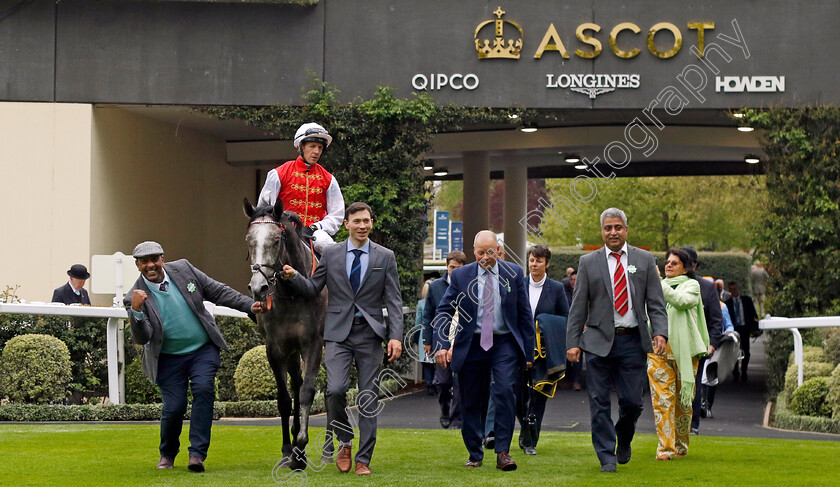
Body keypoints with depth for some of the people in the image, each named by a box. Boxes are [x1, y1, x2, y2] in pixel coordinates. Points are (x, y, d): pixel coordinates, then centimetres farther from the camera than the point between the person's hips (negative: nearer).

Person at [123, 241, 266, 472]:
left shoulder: (183, 269, -4)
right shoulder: (136, 297, -10)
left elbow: (218, 292, 5)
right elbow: (142, 338, -20)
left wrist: (250, 305, 1)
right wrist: (136, 311, -37)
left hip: (203, 350, 1)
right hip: (169, 359, -1)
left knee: (203, 390, -20)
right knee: (174, 406, -8)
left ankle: (197, 453, -20)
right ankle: (167, 455, 19)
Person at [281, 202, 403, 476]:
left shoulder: (385, 257, 5)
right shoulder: (330, 254, 7)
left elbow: (394, 301, 2)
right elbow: (313, 290, 11)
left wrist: (396, 336, -9)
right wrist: (294, 277, -9)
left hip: (370, 333, 0)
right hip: (338, 333, 0)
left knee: (368, 397, 1)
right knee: (335, 389, -17)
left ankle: (363, 459, 9)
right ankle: (345, 442, 7)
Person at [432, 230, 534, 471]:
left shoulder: (514, 273, 2)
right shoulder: (460, 275, 1)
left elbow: (524, 313, 6)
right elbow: (443, 311, 2)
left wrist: (528, 351, 4)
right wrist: (441, 345, -10)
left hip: (504, 344, -1)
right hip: (471, 344, 1)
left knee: (504, 392, -19)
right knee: (471, 402, 5)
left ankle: (503, 452, -15)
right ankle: (475, 455, 19)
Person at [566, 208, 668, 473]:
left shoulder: (645, 260, 8)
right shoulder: (588, 262, 6)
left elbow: (656, 303, 6)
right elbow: (578, 307, 4)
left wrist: (660, 332, -9)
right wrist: (573, 342, -4)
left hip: (633, 341, 0)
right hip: (599, 341, 0)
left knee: (632, 401, -1)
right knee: (599, 403, -2)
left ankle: (624, 440, 28)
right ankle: (607, 457, 6)